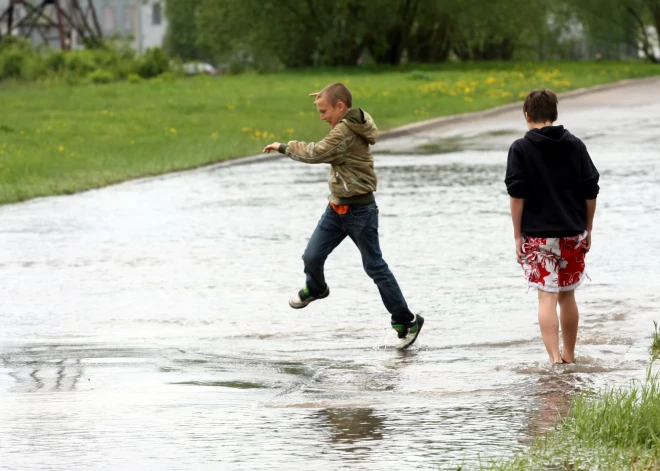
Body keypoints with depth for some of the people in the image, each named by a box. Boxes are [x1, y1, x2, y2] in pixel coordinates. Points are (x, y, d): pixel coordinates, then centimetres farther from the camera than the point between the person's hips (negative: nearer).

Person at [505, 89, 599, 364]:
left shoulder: (521, 149, -5)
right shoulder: (575, 146, 5)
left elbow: (517, 196, -10)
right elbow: (591, 193, 6)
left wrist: (518, 236, -4)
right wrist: (587, 231, 15)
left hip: (538, 236, -4)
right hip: (573, 235, 4)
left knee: (547, 297, -5)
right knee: (567, 295, 16)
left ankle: (555, 358, -17)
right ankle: (569, 357, 25)